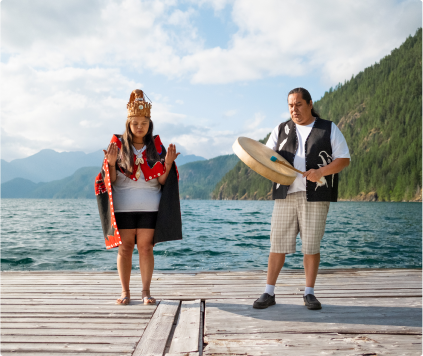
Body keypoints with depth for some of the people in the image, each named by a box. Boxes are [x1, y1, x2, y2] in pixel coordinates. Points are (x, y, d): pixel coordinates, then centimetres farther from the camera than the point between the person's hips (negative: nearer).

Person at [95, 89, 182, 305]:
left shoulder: (156, 146, 6)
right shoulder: (118, 145, 3)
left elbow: (162, 181, 2)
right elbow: (110, 180, 0)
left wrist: (168, 164, -14)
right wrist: (111, 163, -18)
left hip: (149, 207, 0)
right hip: (122, 207, 0)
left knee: (145, 247, 1)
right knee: (125, 248, 4)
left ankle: (146, 291, 11)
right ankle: (125, 291, 16)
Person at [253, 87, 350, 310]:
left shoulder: (329, 129, 8)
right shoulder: (281, 130, 15)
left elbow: (344, 159, 2)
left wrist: (321, 171, -15)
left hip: (315, 195, -2)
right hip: (285, 194, 2)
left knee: (311, 245, 2)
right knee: (278, 243, 1)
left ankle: (309, 294, 17)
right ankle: (269, 293, 10)